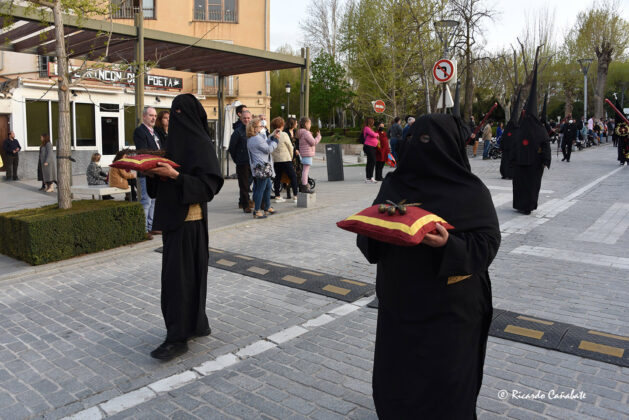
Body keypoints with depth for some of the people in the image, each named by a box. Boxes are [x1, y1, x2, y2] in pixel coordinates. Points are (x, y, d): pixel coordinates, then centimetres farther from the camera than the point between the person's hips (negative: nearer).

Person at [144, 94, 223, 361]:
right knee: (186, 273, 14)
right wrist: (155, 173, -2)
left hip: (189, 218, -9)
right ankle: (197, 325, 27)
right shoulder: (177, 140, 15)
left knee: (179, 275, -6)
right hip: (174, 216, 9)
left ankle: (178, 337, 2)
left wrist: (174, 175, -24)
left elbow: (207, 185, -17)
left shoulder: (201, 144, -11)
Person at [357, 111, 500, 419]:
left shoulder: (471, 191, -9)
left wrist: (450, 244, -29)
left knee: (444, 375, 9)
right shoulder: (394, 183, 3)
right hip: (400, 299, 4)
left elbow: (488, 242, -11)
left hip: (449, 306, -4)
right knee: (395, 368, 17)